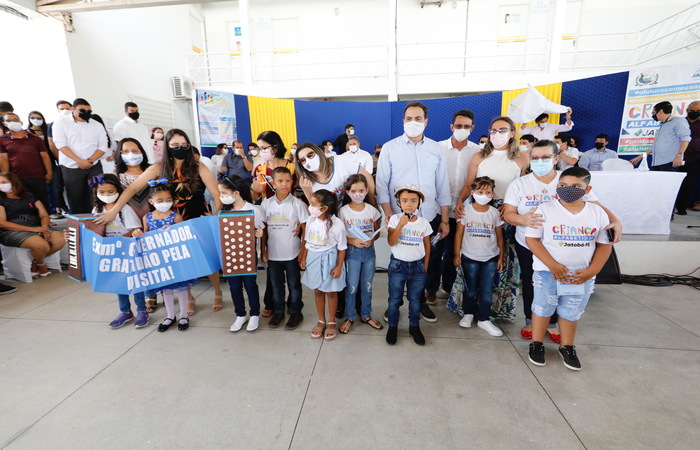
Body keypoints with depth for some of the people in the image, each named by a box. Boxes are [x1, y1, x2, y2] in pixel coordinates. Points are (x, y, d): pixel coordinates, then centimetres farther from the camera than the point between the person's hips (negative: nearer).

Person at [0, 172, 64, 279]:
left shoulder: (29, 196, 19)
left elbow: (44, 215, 14)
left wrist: (44, 227, -9)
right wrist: (32, 229, -14)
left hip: (36, 227, 4)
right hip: (12, 231, -4)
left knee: (60, 240, -27)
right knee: (42, 245, -34)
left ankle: (34, 262, -1)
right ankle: (40, 264, 2)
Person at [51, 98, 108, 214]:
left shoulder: (97, 125, 10)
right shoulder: (61, 122, 3)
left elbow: (103, 146, 3)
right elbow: (61, 144, -7)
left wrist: (90, 160, -12)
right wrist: (79, 161, -18)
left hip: (94, 166, 2)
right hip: (71, 167, -1)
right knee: (76, 199, 2)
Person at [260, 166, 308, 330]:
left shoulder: (297, 204, -8)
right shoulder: (266, 203, 0)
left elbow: (306, 229, -6)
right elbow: (263, 229, 6)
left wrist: (303, 251, -9)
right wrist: (262, 250, 3)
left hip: (292, 254, -3)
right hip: (272, 253, 3)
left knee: (294, 284, 12)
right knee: (276, 285, 17)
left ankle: (296, 313, 28)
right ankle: (278, 311, 35)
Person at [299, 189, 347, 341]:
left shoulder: (336, 224, -21)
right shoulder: (311, 220, -6)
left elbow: (342, 247, -12)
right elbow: (307, 241, 6)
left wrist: (339, 267, -10)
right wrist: (304, 258, 9)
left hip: (329, 260, -5)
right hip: (313, 258, 5)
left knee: (331, 292, 11)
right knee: (317, 291, 16)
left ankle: (331, 323, 32)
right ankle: (321, 321, 35)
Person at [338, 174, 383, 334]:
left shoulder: (372, 210, 0)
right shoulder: (343, 211, -7)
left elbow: (377, 232, 6)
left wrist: (371, 240, -15)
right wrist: (353, 241, -22)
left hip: (369, 250, 3)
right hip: (352, 251, -3)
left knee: (367, 286, 15)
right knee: (351, 287, 7)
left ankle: (366, 315, 33)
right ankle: (349, 318, 26)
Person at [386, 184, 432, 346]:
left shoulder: (424, 222, -2)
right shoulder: (395, 219, -7)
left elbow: (427, 246, 6)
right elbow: (391, 242, -17)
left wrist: (425, 266, 5)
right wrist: (401, 224, -25)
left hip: (418, 266, 2)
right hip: (398, 265, -1)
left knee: (415, 299, 14)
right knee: (394, 299, 10)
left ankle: (414, 327, 33)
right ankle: (392, 327, 28)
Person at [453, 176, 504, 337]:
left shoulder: (494, 212, 0)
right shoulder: (466, 210, -5)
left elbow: (499, 236, 6)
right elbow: (459, 234, -3)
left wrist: (501, 257, 5)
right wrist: (457, 255, -5)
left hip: (490, 258, 1)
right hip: (469, 257, -1)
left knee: (486, 291, 7)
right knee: (470, 289, 12)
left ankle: (483, 319, 21)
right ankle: (468, 313, 32)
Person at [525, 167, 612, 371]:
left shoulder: (598, 213, 0)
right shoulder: (545, 210, -10)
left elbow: (604, 244, 4)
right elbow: (531, 239, -13)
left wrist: (592, 271, -8)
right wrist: (553, 265, -19)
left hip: (582, 276, 3)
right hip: (547, 273, -2)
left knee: (571, 313, 16)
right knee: (543, 308, 10)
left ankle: (567, 347, 36)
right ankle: (536, 344, 28)